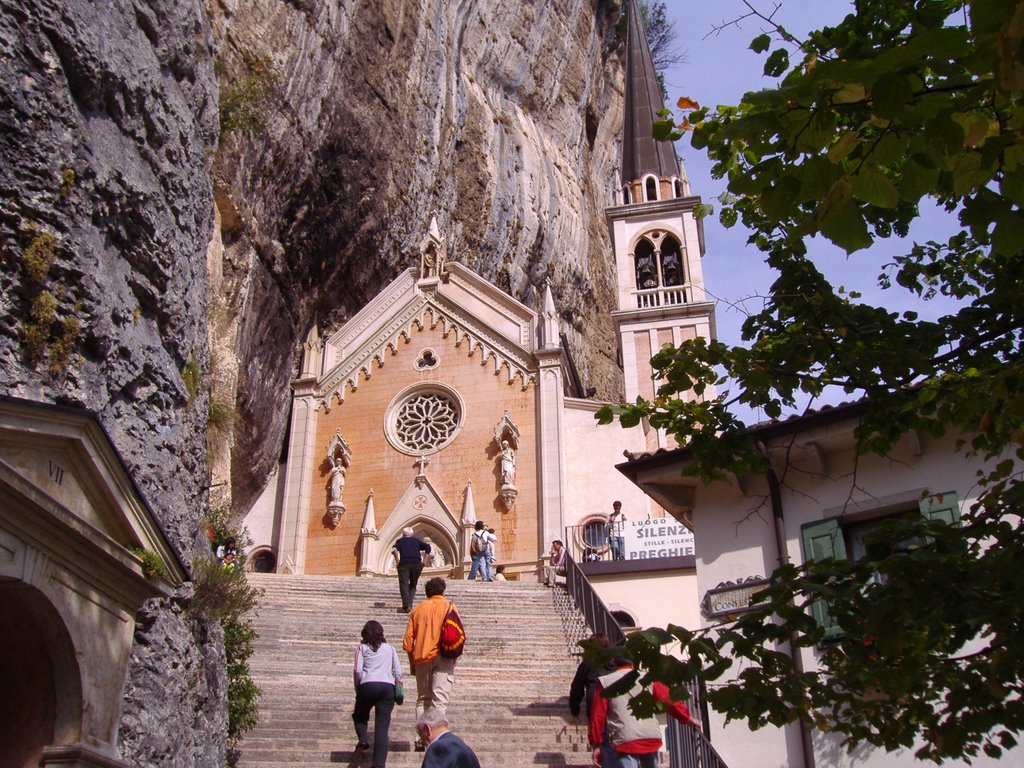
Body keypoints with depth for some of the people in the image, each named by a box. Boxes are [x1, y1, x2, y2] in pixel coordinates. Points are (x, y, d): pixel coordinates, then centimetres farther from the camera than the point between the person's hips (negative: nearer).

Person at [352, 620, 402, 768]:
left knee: (360, 715, 26)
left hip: (368, 685, -1)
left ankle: (363, 739, 0)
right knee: (382, 726, -1)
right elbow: (398, 672, 12)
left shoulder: (362, 648, 13)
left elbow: (357, 670, 0)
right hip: (387, 686, 1)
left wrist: (357, 688, 12)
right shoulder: (390, 648, 21)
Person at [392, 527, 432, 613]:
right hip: (416, 564, 2)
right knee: (413, 585, 15)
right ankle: (409, 604, 2)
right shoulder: (417, 541, 22)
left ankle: (406, 606, -16)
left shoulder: (400, 541, 16)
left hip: (404, 563, -2)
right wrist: (424, 560, 8)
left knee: (404, 584, -3)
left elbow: (393, 550, -5)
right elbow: (427, 547, 7)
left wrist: (397, 561, 0)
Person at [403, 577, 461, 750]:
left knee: (422, 698, 13)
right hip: (443, 657, -3)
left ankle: (422, 737, 7)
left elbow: (408, 640, 8)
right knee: (440, 698, -5)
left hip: (421, 658, 3)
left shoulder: (418, 609, 9)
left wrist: (412, 662, 15)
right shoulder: (449, 607, 2)